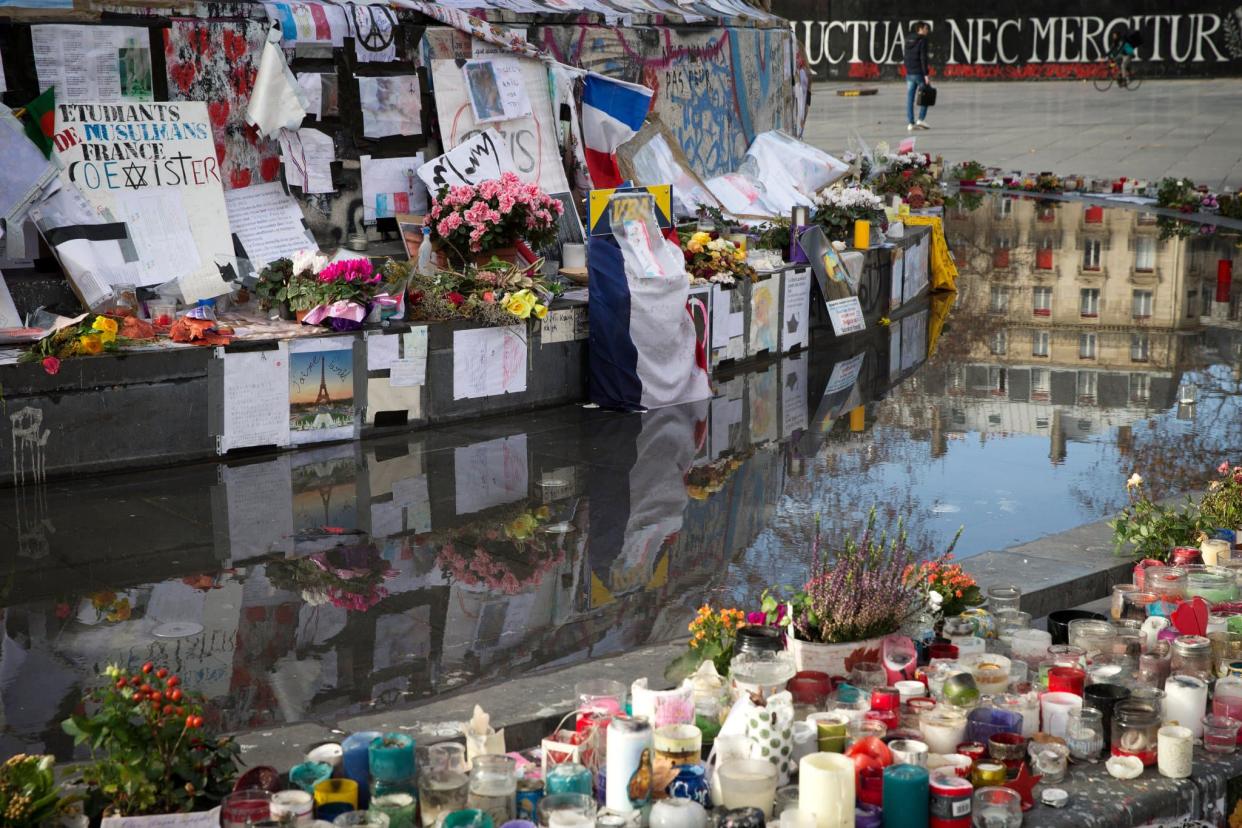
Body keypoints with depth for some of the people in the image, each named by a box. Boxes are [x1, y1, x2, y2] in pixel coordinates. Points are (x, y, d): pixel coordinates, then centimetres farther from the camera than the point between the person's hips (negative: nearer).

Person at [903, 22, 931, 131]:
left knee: (909, 100, 4)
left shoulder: (909, 41, 13)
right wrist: (926, 74, -16)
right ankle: (921, 120, -1)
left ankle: (910, 123, 2)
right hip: (919, 73, -6)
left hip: (909, 74, 6)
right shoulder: (922, 40, -9)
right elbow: (923, 58, -15)